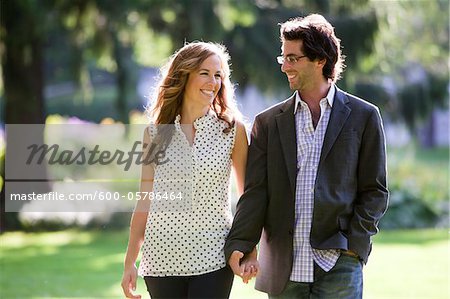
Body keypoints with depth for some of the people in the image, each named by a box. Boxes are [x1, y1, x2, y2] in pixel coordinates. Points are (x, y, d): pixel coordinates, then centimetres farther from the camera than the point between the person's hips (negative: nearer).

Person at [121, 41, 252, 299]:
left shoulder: (232, 128, 1)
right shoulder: (156, 132, 5)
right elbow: (145, 200, 8)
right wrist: (130, 262, 6)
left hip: (213, 258, -2)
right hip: (163, 257, 2)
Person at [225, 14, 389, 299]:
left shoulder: (363, 117, 5)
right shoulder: (268, 122, 11)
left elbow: (374, 191, 4)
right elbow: (255, 191, 4)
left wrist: (354, 245, -7)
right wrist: (239, 244, -10)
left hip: (338, 264, -2)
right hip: (284, 269, 2)